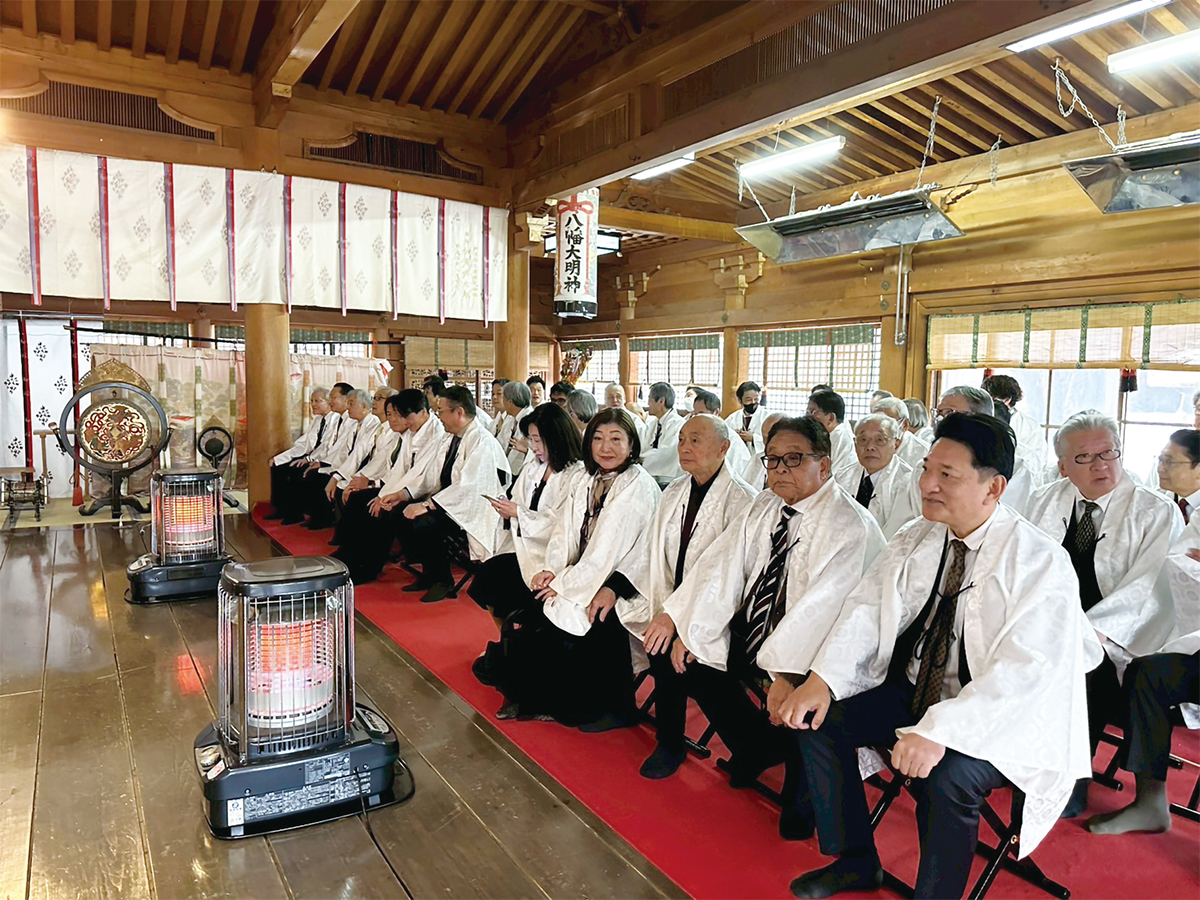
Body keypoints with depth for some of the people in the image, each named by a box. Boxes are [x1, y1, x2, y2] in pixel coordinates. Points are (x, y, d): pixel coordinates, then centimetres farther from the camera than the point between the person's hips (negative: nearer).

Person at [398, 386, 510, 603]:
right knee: (402, 515, -7)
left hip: (473, 512, -9)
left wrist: (427, 505, -29)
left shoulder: (482, 442, -20)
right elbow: (436, 478, 15)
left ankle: (443, 580, -6)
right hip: (447, 502, 10)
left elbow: (467, 488, -28)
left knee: (422, 523, -28)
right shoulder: (451, 438, 12)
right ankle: (429, 574, 8)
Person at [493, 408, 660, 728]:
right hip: (583, 576, 7)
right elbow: (565, 530, 6)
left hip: (618, 586, -7)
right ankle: (530, 697, 8)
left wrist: (565, 584, -14)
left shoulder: (637, 488, -17)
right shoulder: (587, 479, 8)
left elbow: (607, 552, -20)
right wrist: (554, 570, -10)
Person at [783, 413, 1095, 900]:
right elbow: (868, 605, -2)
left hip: (999, 720, -6)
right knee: (818, 722, -7)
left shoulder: (1039, 562, -18)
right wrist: (822, 678, -17)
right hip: (912, 691, 6)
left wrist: (938, 731, -37)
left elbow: (1026, 670, -27)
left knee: (945, 778, -33)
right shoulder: (918, 538, 1)